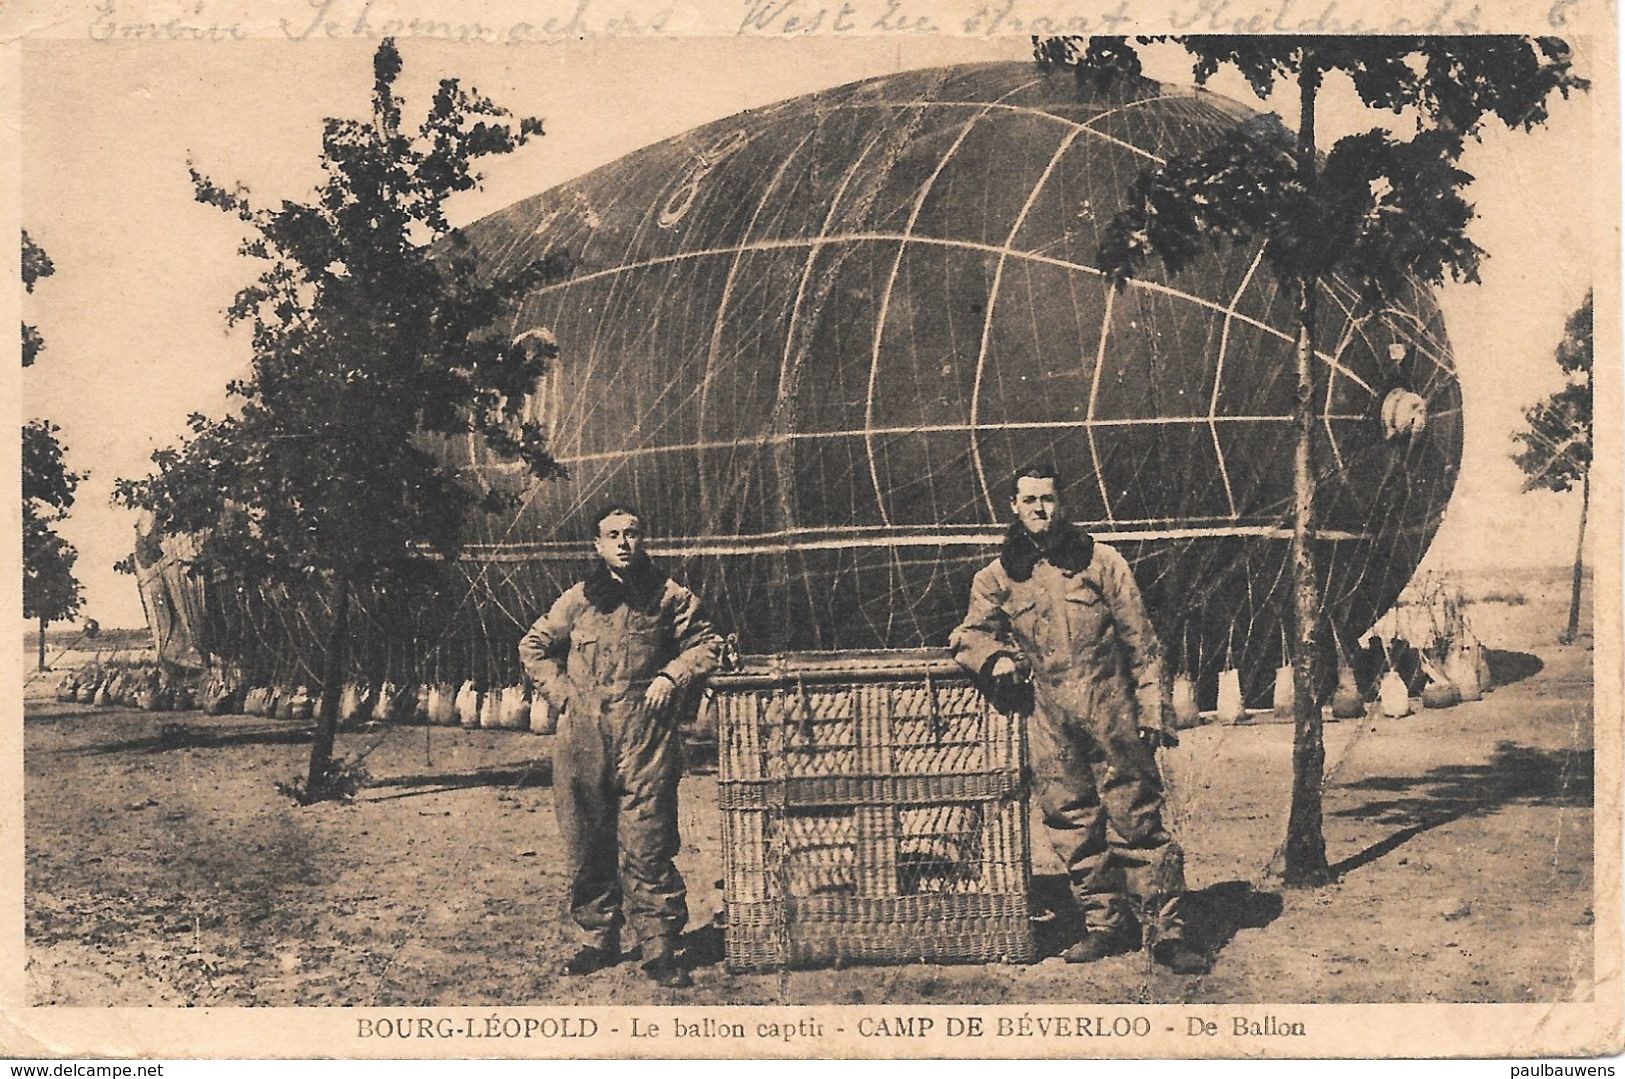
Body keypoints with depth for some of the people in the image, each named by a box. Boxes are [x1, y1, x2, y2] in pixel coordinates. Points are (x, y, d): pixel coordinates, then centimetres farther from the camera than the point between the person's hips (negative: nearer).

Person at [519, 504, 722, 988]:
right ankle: (595, 942, 19)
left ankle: (660, 949, 2)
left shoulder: (668, 597, 5)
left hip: (646, 738, -2)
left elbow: (705, 642, 14)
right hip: (583, 740, 2)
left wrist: (671, 676, -2)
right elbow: (534, 648, 19)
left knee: (648, 848, -5)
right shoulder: (577, 600, 8)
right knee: (587, 846, 7)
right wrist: (562, 693, 6)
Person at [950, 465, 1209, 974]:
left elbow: (1141, 640, 4)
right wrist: (995, 658, -11)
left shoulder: (1100, 561, 4)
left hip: (1111, 712, -2)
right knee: (1073, 827, 6)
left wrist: (1153, 708, -3)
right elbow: (970, 634, 12)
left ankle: (1166, 931, 2)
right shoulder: (999, 576, 10)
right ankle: (1103, 924, 19)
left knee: (1137, 821, -3)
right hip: (1049, 721, 2)